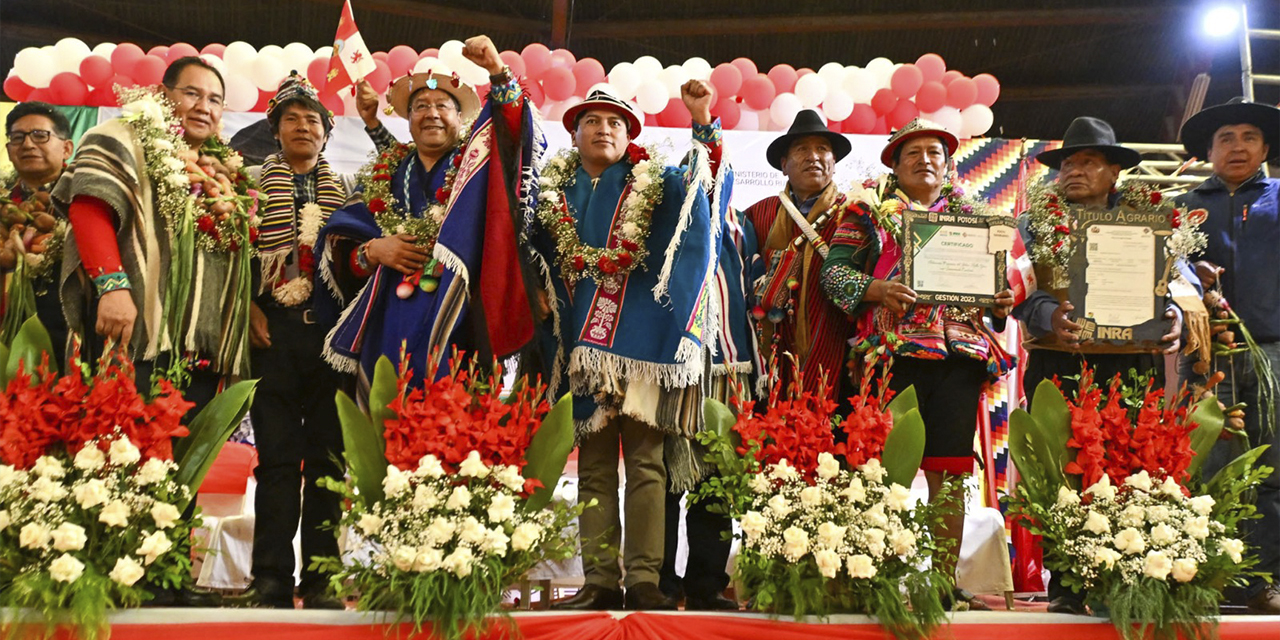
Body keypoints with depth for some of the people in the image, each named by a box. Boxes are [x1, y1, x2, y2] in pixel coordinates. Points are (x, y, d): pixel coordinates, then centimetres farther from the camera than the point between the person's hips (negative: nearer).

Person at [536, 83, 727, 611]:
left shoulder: (656, 186, 10)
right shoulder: (553, 194, 17)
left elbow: (707, 184, -1)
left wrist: (703, 121, -15)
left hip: (640, 337, -2)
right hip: (580, 342, 2)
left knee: (645, 461, -7)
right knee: (594, 465, 2)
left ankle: (644, 579, -6)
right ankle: (600, 581, 2)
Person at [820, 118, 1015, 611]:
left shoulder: (973, 215, 20)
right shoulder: (869, 210, 11)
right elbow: (834, 270, 3)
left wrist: (1001, 303, 0)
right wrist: (875, 291, -14)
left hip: (961, 353, 3)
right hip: (895, 349, -3)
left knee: (948, 471, 2)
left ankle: (946, 581, 8)